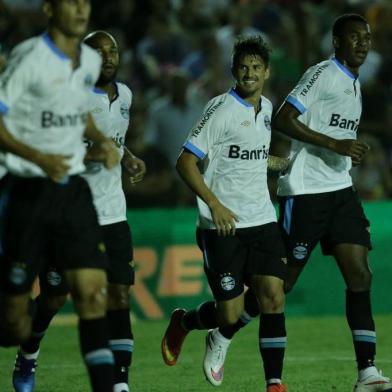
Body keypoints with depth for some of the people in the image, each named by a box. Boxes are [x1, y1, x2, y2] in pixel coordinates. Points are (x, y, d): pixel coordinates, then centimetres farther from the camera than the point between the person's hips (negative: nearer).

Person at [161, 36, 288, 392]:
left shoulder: (266, 108, 11)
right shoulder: (222, 109, -11)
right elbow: (186, 162, -15)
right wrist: (215, 205, -23)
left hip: (262, 221, 6)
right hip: (222, 226, -6)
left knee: (273, 296, -9)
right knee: (230, 313, -3)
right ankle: (182, 323, 29)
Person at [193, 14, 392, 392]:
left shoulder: (355, 84, 18)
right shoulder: (322, 74, -10)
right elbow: (283, 119, -19)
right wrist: (335, 144, -22)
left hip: (340, 190, 8)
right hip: (305, 191, -8)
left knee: (360, 276, -5)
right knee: (282, 279, -1)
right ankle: (223, 336, 20)